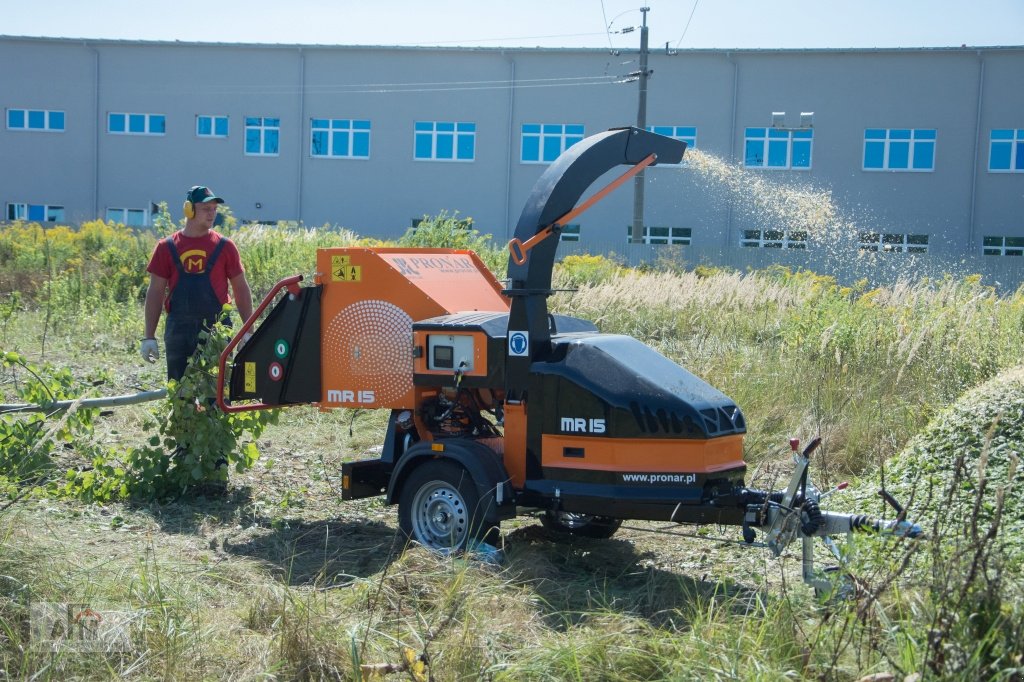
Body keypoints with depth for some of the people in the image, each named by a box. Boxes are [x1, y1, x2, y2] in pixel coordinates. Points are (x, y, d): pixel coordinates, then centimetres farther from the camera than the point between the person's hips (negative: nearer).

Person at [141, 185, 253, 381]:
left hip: (216, 328, -1)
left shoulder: (224, 246, 4)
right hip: (179, 329, 1)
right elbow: (155, 292, 7)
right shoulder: (167, 247, 4)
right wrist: (149, 337, 2)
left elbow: (241, 289, 7)